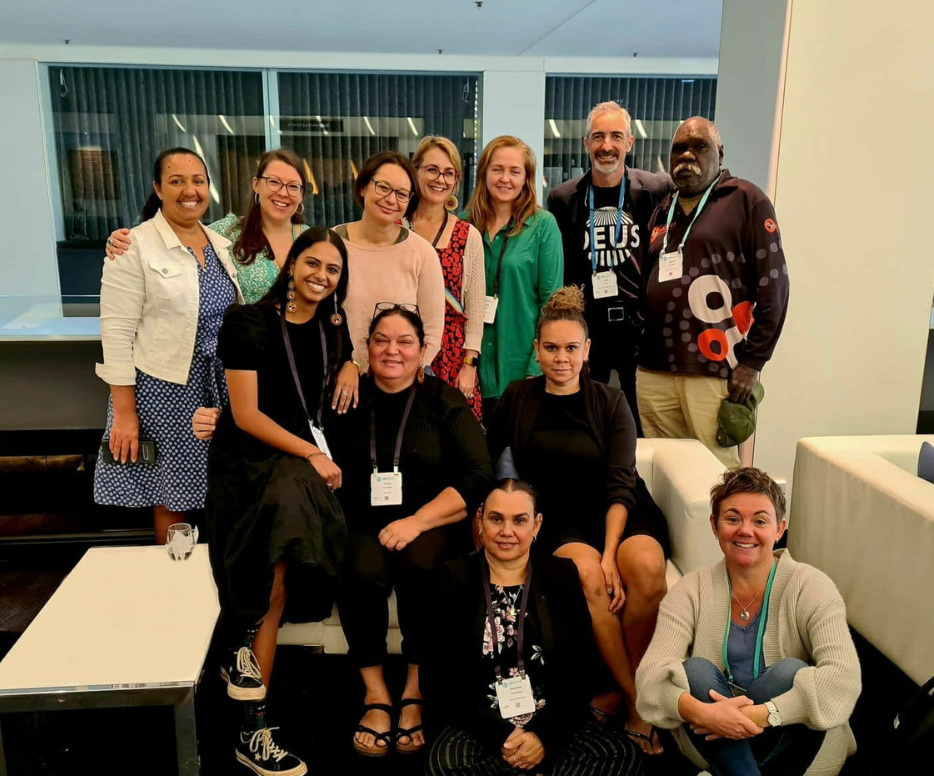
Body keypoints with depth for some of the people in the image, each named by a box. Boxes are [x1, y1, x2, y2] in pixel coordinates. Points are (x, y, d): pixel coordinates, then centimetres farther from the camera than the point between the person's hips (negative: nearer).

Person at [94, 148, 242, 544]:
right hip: (165, 386, -5)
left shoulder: (221, 244, 9)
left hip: (223, 383, 5)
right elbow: (117, 333, -11)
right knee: (173, 496, 7)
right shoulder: (135, 247, -9)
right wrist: (124, 412, -14)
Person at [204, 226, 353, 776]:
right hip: (248, 457, -4)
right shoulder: (250, 324, -5)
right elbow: (246, 414, -9)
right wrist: (310, 454, -12)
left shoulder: (334, 327, 11)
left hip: (308, 454, 4)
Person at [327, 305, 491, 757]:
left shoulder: (445, 402, 6)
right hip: (362, 523, 1)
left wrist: (416, 521, -14)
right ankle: (375, 694, -10)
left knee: (419, 564, -31)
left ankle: (415, 691, -12)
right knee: (363, 571, -29)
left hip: (432, 523, -1)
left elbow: (477, 478, -2)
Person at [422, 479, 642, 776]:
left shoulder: (562, 575, 6)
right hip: (479, 727, 0)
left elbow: (581, 670, 3)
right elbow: (441, 679, -2)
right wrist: (498, 735, -13)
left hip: (553, 724, 1)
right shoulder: (453, 579, 2)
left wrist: (545, 734, -11)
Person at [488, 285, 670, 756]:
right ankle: (636, 700, -16)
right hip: (561, 519, 0)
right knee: (587, 574, -33)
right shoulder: (518, 399, 11)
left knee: (646, 566, -32)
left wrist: (611, 552, -19)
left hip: (622, 514, 1)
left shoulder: (610, 402, 7)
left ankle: (619, 692, -12)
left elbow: (620, 484, -3)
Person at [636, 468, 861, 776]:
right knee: (696, 670, -26)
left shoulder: (810, 587, -12)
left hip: (794, 746, -1)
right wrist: (700, 711, -39)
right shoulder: (691, 591, -7)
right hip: (716, 745, 1)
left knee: (791, 672, -29)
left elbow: (843, 679, -26)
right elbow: (652, 673, -18)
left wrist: (761, 714, -37)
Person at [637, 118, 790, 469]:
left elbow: (772, 285, -5)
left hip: (715, 373, -5)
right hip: (653, 372, 6)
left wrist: (752, 363, -8)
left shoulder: (746, 201, 0)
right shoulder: (663, 211, 18)